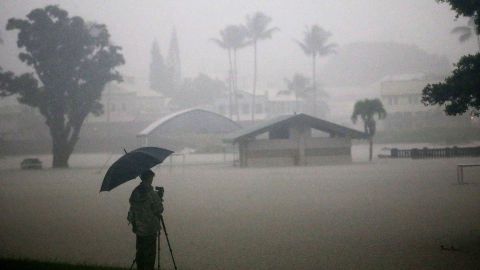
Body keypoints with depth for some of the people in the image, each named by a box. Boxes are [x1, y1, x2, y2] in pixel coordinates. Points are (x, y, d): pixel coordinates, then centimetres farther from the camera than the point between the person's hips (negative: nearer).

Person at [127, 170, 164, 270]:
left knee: (140, 252, 16)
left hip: (138, 228, 6)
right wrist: (160, 199, 1)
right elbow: (159, 210, -14)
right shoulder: (152, 194, -19)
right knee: (149, 254, 1)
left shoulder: (135, 192, 2)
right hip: (150, 230, -6)